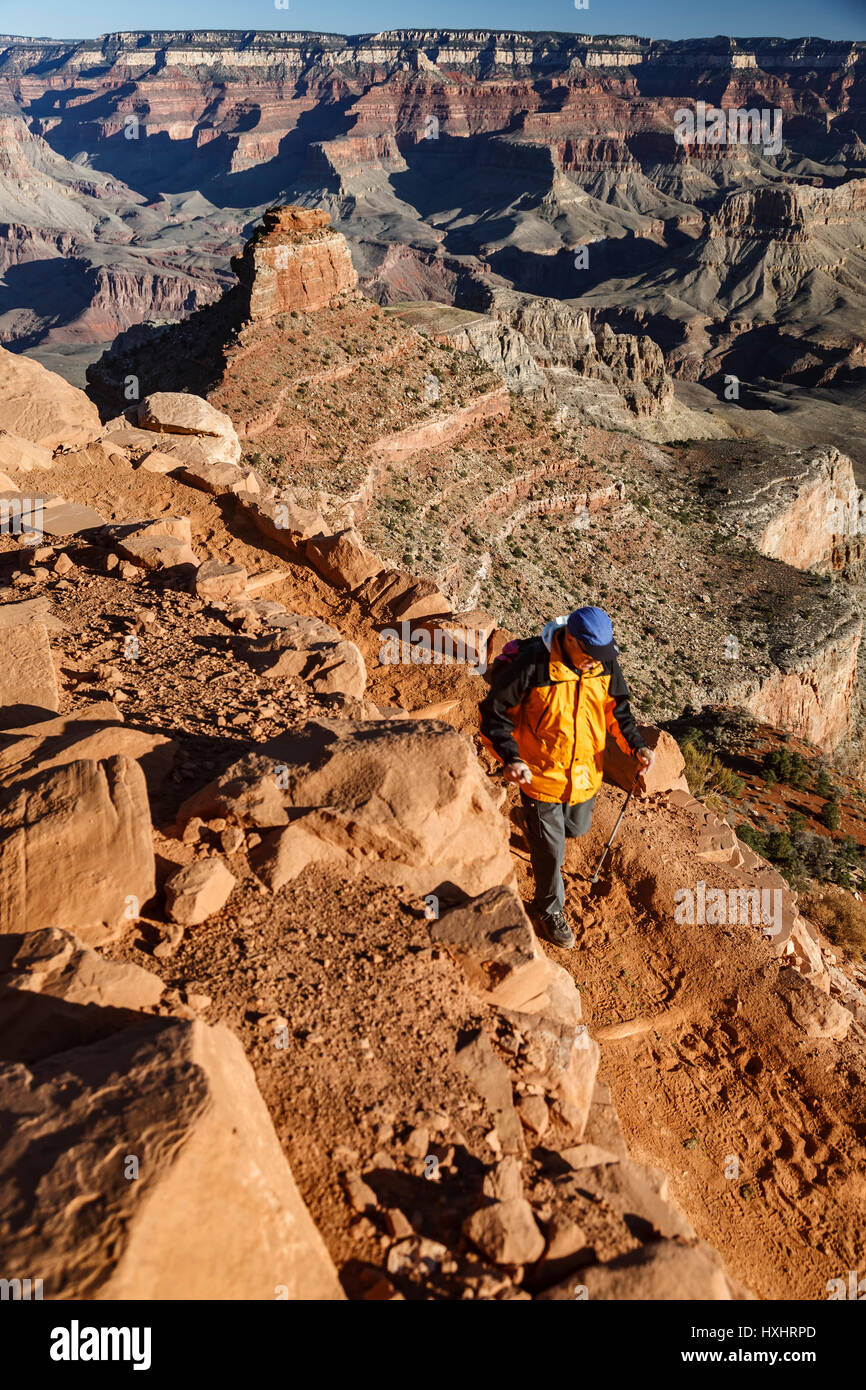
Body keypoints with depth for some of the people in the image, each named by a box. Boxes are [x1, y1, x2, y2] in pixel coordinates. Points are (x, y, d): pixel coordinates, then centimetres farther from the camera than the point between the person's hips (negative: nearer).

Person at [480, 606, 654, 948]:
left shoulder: (605, 663, -12)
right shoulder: (532, 664, -28)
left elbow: (617, 707, 5)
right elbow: (494, 712, -18)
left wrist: (635, 744, -11)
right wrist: (511, 758, -30)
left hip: (585, 772, 5)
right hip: (541, 774, -5)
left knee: (577, 828, 28)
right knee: (550, 850, 7)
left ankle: (533, 821, 61)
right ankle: (550, 908, 34)